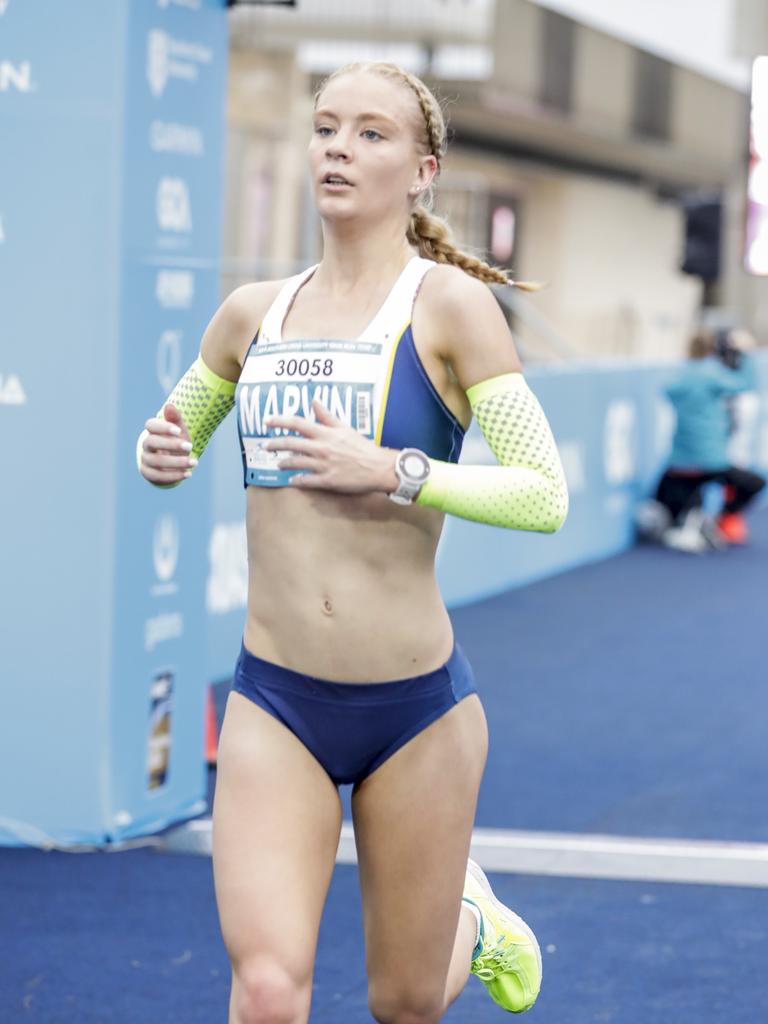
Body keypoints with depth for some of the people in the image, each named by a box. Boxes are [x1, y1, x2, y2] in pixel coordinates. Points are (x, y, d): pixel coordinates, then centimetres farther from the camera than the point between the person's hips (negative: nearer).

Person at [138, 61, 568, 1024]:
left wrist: (389, 471, -22)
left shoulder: (447, 302, -6)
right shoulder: (251, 312, 6)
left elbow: (546, 495, -13)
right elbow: (174, 431, 24)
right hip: (275, 701, 2)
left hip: (417, 704, -2)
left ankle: (471, 917, 47)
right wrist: (160, 455, 1)